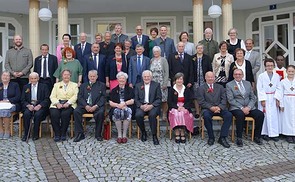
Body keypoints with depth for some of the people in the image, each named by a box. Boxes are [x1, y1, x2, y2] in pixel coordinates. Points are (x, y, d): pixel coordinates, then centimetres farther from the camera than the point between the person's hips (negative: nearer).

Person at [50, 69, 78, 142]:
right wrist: (57, 103, -11)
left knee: (65, 114, -33)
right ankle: (57, 134, -16)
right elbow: (52, 96, 11)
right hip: (57, 104, 2)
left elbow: (75, 96, 2)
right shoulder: (56, 85, 23)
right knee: (54, 114, -29)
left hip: (69, 104, -1)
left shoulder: (74, 85, 18)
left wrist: (68, 103, -16)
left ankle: (63, 133, -17)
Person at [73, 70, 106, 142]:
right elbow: (80, 97, 8)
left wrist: (96, 106, -14)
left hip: (96, 106, -2)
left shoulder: (102, 85, 15)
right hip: (85, 106, 2)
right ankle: (80, 134, -15)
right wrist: (86, 106, -11)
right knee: (76, 111, -26)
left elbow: (103, 97, 3)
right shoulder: (83, 85, 20)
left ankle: (98, 134, -15)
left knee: (101, 112, -33)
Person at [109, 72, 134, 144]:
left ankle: (124, 134, -30)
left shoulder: (130, 89, 18)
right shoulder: (114, 90, 20)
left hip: (127, 108, -1)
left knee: (127, 112, -36)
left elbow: (132, 101, 4)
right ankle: (119, 134, -29)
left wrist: (124, 103, -14)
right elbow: (111, 103, 7)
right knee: (117, 112, -35)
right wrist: (118, 105, -13)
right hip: (116, 108, 1)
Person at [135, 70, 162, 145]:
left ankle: (154, 135, -18)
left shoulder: (156, 85, 6)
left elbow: (159, 99, 0)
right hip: (142, 106, 2)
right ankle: (143, 132, -3)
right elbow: (136, 99, 7)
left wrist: (151, 105, -17)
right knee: (138, 115, -29)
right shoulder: (138, 85, 12)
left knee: (152, 115, -34)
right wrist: (141, 106, -14)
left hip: (153, 106, -2)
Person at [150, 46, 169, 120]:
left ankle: (164, 114, 9)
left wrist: (165, 84, -12)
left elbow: (166, 73, -5)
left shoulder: (163, 60, 0)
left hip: (161, 83, -3)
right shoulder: (151, 60, 11)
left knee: (163, 100, -2)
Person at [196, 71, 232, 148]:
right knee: (206, 116, -36)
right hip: (207, 108, -2)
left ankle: (222, 137, -18)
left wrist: (219, 107, -13)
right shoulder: (201, 88, 8)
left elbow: (224, 99, 8)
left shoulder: (220, 87, 18)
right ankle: (211, 137, -15)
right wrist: (211, 107, -17)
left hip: (219, 108, 3)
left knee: (229, 115, -26)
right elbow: (201, 102, -2)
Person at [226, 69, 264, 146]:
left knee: (260, 114, -21)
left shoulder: (248, 83, 15)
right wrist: (242, 108, -16)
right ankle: (239, 138, -23)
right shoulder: (229, 85, 2)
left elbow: (253, 98, 11)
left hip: (249, 108, 4)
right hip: (236, 108, -4)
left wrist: (248, 107, -8)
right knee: (240, 114, -36)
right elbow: (230, 100, -6)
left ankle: (257, 136, -3)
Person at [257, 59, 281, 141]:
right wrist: (262, 99, -11)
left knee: (274, 116, 2)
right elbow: (259, 89, -6)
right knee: (265, 116, 1)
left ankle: (274, 134, 9)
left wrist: (277, 98, -4)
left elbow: (278, 88, 5)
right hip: (264, 98, -2)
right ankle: (264, 133, 12)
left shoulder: (277, 76, 4)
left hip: (273, 99, 2)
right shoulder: (261, 76, -4)